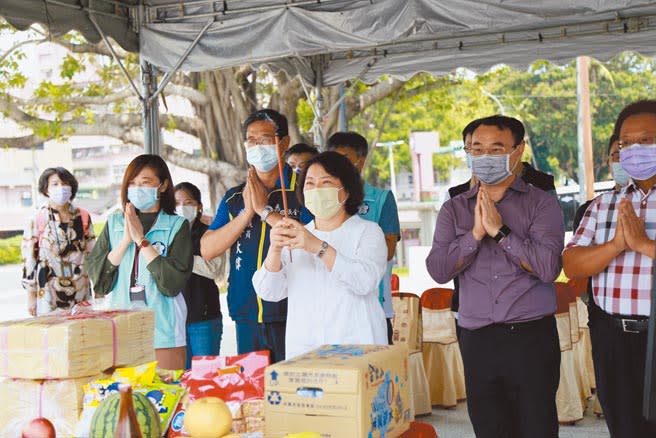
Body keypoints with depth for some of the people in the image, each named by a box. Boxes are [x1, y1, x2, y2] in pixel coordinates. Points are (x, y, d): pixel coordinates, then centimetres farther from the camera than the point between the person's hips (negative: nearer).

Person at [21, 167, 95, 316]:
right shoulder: (37, 219, -5)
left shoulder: (83, 216, 4)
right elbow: (28, 257, -1)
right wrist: (31, 296, -1)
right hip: (48, 294, -3)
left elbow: (92, 252, 11)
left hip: (81, 292, 3)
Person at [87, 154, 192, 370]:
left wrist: (141, 239, -11)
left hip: (164, 335, -2)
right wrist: (125, 240, -8)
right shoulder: (114, 223, 8)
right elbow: (99, 282, 0)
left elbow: (173, 284, -13)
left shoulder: (177, 226, -1)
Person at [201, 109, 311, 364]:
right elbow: (207, 251, 4)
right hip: (247, 316, 4)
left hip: (292, 315, -4)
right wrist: (247, 213, -7)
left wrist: (265, 209, -14)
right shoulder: (234, 198, 13)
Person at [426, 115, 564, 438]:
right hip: (477, 339, 3)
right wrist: (476, 233, -12)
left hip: (531, 336, -2)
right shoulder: (454, 210, 10)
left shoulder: (541, 204, 1)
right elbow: (438, 270, -3)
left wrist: (499, 230, -13)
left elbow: (548, 267, -13)